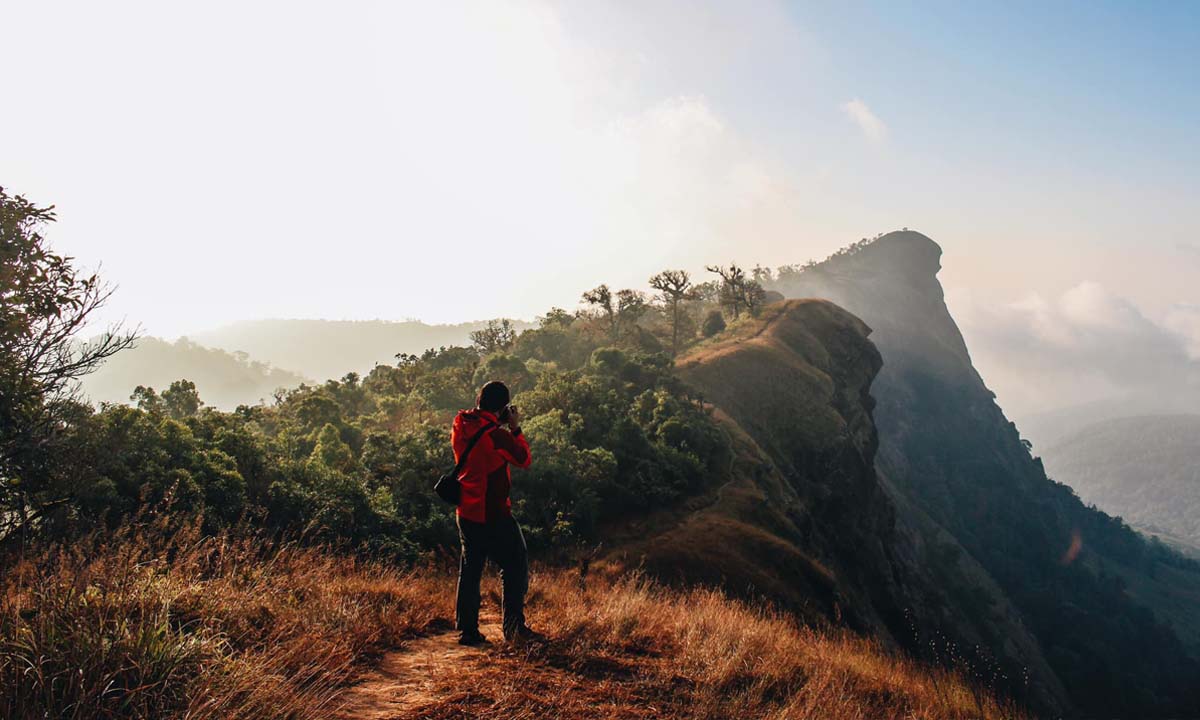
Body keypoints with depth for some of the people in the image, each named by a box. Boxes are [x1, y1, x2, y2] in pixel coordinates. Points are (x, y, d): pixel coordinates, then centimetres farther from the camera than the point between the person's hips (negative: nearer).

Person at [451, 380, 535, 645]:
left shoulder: (460, 429, 0)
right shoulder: (496, 434, -20)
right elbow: (524, 459, -7)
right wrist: (515, 428, -1)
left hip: (466, 512, 6)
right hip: (494, 514, -6)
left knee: (470, 569, 14)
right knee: (515, 568, 9)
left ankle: (466, 630, 14)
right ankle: (514, 627, 13)